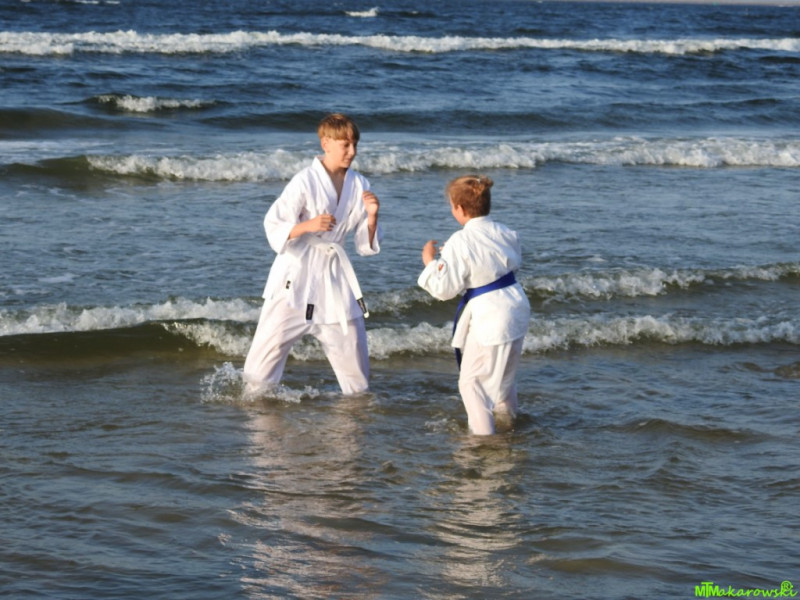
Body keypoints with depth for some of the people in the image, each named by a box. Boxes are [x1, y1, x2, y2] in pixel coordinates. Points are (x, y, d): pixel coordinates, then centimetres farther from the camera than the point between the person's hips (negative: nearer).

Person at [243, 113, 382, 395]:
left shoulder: (359, 185, 5)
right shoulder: (305, 181, -11)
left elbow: (366, 245, 8)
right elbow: (274, 227, -13)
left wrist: (372, 216, -10)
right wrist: (308, 225, -28)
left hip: (335, 273, 5)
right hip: (298, 270, -5)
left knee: (350, 340, 9)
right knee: (272, 338, -8)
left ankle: (359, 398, 28)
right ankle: (255, 393, 9)